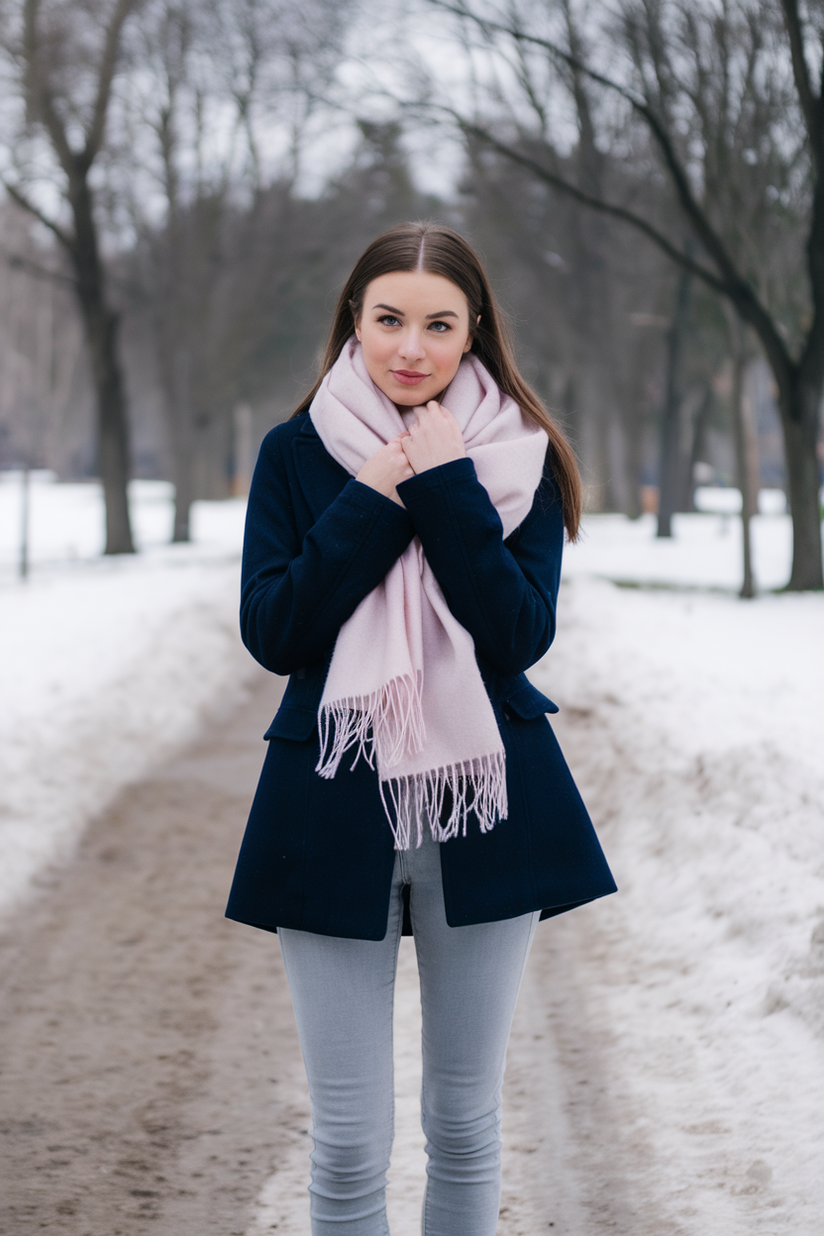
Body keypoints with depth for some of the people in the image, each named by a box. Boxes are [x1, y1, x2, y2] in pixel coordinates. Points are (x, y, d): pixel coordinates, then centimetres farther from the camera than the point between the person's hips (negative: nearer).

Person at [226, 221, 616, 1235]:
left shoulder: (520, 458, 0)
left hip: (484, 806, 1)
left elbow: (520, 636, -11)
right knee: (348, 1144, 2)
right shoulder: (298, 454, 1)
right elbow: (274, 633, -9)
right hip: (336, 808, 0)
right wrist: (374, 502, -15)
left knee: (465, 1123, 12)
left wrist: (448, 490, -16)